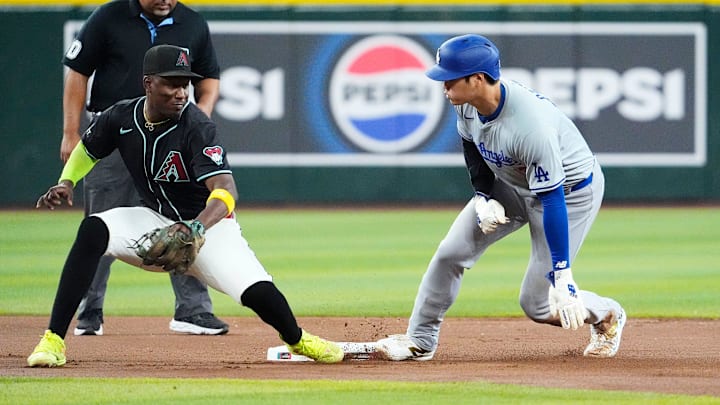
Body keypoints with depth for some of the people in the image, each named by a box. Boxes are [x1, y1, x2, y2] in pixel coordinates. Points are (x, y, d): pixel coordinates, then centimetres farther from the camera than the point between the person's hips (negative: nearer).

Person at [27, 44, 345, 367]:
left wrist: (196, 228, -56)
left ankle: (298, 340, 16)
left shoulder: (196, 127, -26)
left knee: (257, 292, -23)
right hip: (156, 222, 3)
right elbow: (87, 149, 12)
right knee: (93, 230, -27)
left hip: (209, 224, -3)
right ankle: (53, 340, -25)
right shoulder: (121, 118, -11)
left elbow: (226, 191, -37)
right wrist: (66, 182, -8)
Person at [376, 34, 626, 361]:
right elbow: (472, 147, 7)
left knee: (537, 303, -5)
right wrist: (484, 197, -6)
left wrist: (562, 277, -38)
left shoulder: (530, 124, -40)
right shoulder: (468, 104, -17)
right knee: (451, 253, -2)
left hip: (571, 190, -7)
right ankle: (419, 341, 13)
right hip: (510, 184, 7)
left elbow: (552, 200, -38)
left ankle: (607, 316, 23)